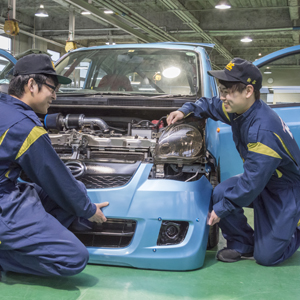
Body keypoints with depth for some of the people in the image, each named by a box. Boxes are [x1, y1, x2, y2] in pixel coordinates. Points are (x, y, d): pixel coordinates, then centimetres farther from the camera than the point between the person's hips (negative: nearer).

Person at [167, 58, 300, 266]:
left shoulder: (263, 130, -35)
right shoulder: (236, 109, -7)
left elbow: (252, 183, -31)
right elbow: (209, 105, 16)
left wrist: (222, 208, -22)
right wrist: (186, 110, -3)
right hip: (262, 179, 8)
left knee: (266, 257, -8)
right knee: (220, 193, -17)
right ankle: (242, 245, 4)